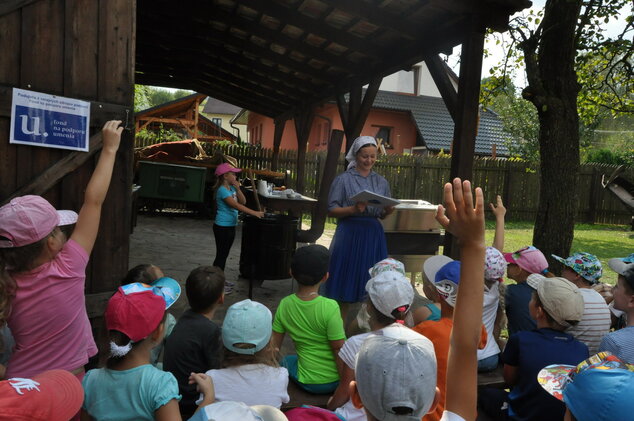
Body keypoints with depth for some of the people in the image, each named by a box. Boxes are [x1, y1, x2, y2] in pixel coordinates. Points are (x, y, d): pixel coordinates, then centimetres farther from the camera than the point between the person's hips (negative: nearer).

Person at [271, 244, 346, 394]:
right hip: (335, 382, -3)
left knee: (286, 360, 33)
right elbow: (339, 349, -17)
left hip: (308, 383, 4)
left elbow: (274, 346, -2)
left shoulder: (284, 305, -11)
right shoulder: (330, 307, -23)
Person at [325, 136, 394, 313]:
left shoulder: (381, 182, 12)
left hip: (373, 235, 4)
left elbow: (383, 214, 15)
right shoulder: (343, 179, 0)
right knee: (346, 279, 2)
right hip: (349, 234, -3)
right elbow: (331, 210, -4)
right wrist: (354, 209, -20)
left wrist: (388, 210, -7)